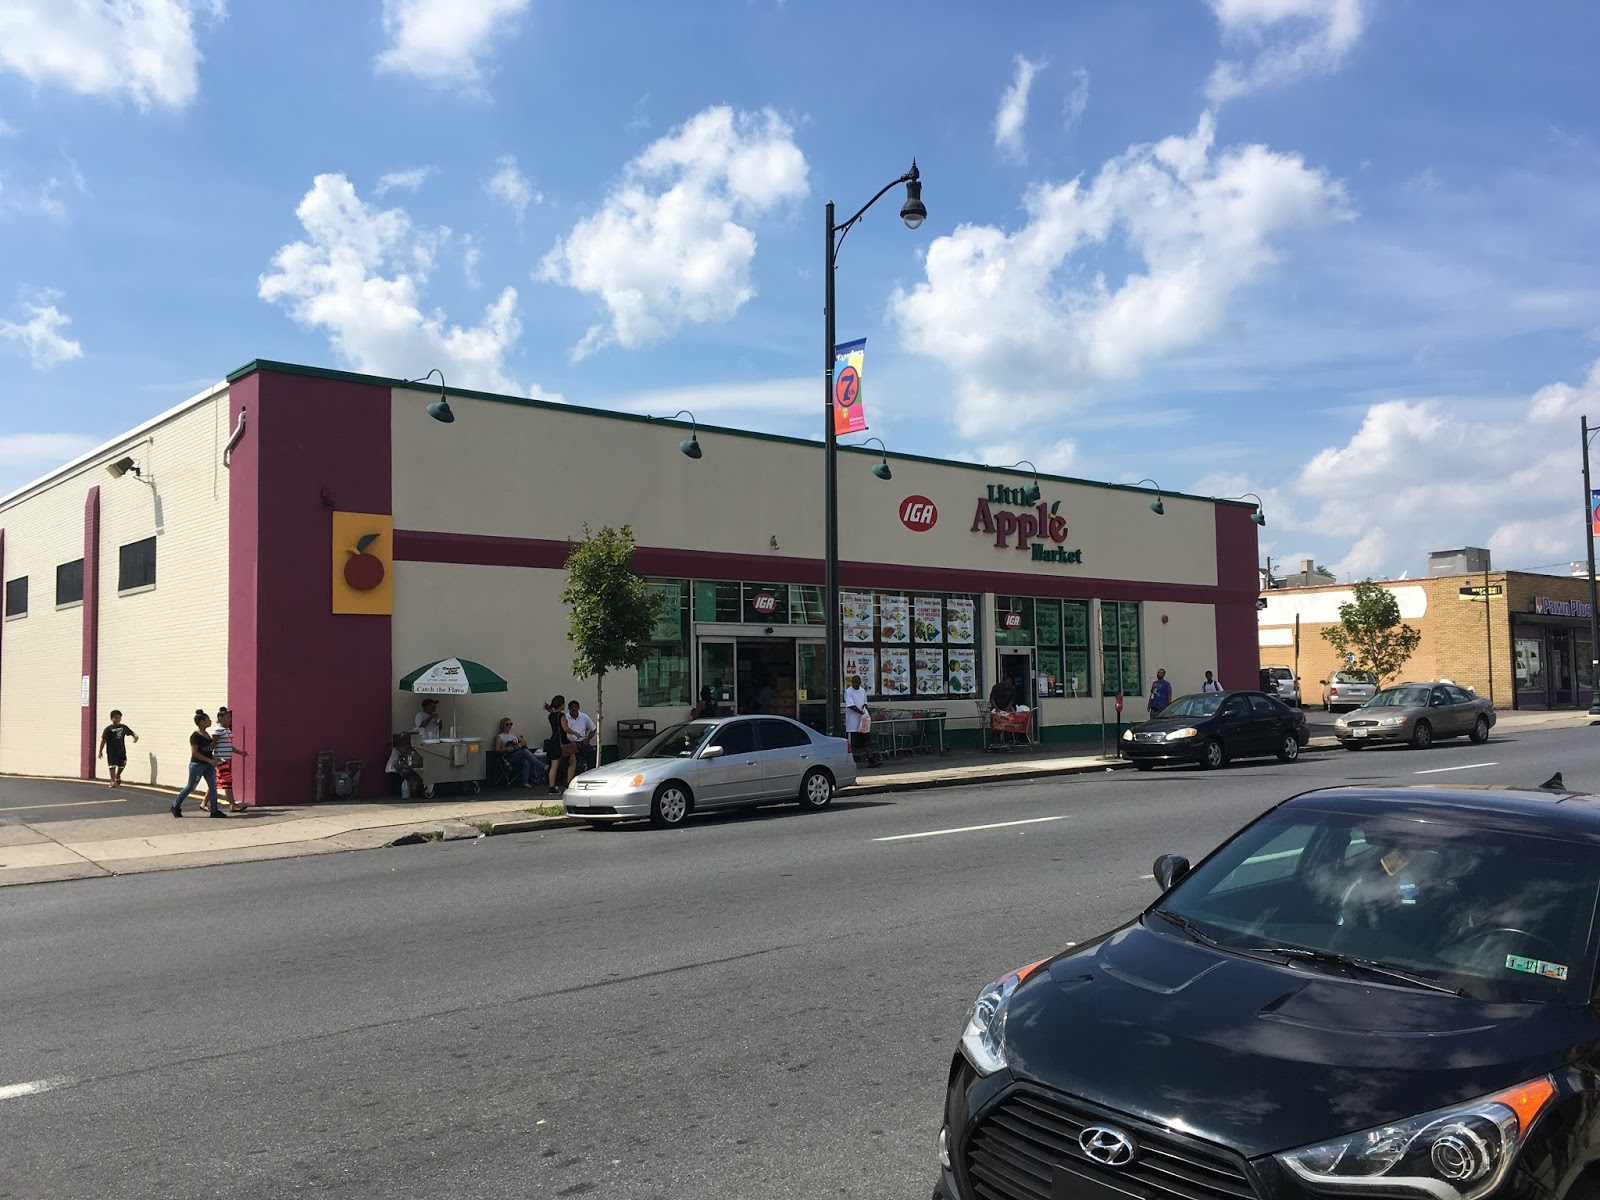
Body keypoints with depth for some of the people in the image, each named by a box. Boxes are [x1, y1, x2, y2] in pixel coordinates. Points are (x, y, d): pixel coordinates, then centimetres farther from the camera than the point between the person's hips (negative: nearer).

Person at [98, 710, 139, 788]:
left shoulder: (123, 727, 3)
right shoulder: (108, 729, -9)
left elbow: (131, 732, 12)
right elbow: (103, 740, -8)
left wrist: (135, 735, -13)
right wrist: (100, 751, -7)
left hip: (121, 750, 4)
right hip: (111, 751, -4)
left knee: (122, 765, 15)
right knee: (112, 765, -3)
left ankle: (117, 777, 41)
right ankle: (113, 781, 5)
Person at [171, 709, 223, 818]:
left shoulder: (207, 734, 9)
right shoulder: (195, 736, -15)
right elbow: (194, 753, -19)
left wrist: (213, 760, 10)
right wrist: (210, 760, -21)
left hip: (208, 765, 7)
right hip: (197, 764, -7)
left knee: (213, 786, 0)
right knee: (190, 787, 3)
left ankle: (214, 810, 2)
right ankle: (175, 806, 21)